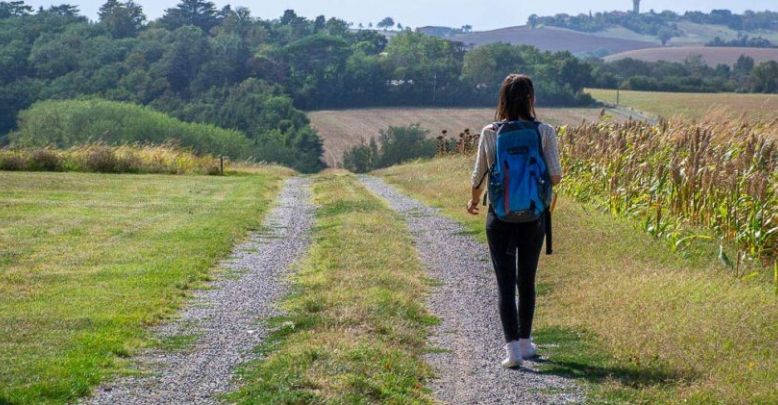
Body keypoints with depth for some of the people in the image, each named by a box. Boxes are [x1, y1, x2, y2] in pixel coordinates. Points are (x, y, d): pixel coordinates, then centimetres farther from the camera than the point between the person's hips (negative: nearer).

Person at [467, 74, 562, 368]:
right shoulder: (544, 132, -7)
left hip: (499, 216, -1)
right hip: (533, 216, 1)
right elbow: (555, 176, -8)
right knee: (527, 281, 15)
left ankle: (512, 346, -9)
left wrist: (474, 200, 24)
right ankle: (525, 342, 26)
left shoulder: (490, 133, -5)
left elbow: (479, 175, 4)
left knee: (505, 282, 2)